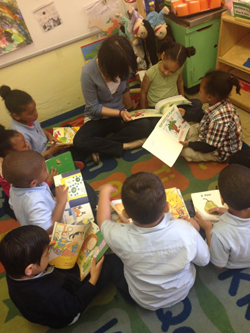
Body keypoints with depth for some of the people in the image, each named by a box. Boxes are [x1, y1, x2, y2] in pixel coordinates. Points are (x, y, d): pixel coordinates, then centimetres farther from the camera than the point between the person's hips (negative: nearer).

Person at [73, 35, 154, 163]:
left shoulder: (121, 66, -11)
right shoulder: (88, 73, -23)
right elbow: (93, 107, -17)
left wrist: (130, 111, 19)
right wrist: (120, 113, -26)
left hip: (120, 114, 4)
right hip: (98, 119, -3)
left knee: (146, 125, -26)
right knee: (79, 142, -32)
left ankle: (100, 146, -17)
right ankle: (123, 146, -18)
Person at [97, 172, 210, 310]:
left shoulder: (120, 237, -37)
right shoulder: (185, 230, -35)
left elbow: (103, 220, -12)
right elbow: (204, 260, -14)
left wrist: (105, 191, 4)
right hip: (182, 292, 1)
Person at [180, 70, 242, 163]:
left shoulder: (219, 120, -43)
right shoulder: (221, 102, -16)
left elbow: (208, 147, -29)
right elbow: (207, 119, 6)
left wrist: (189, 144, -17)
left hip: (220, 152, -9)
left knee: (185, 151, -11)